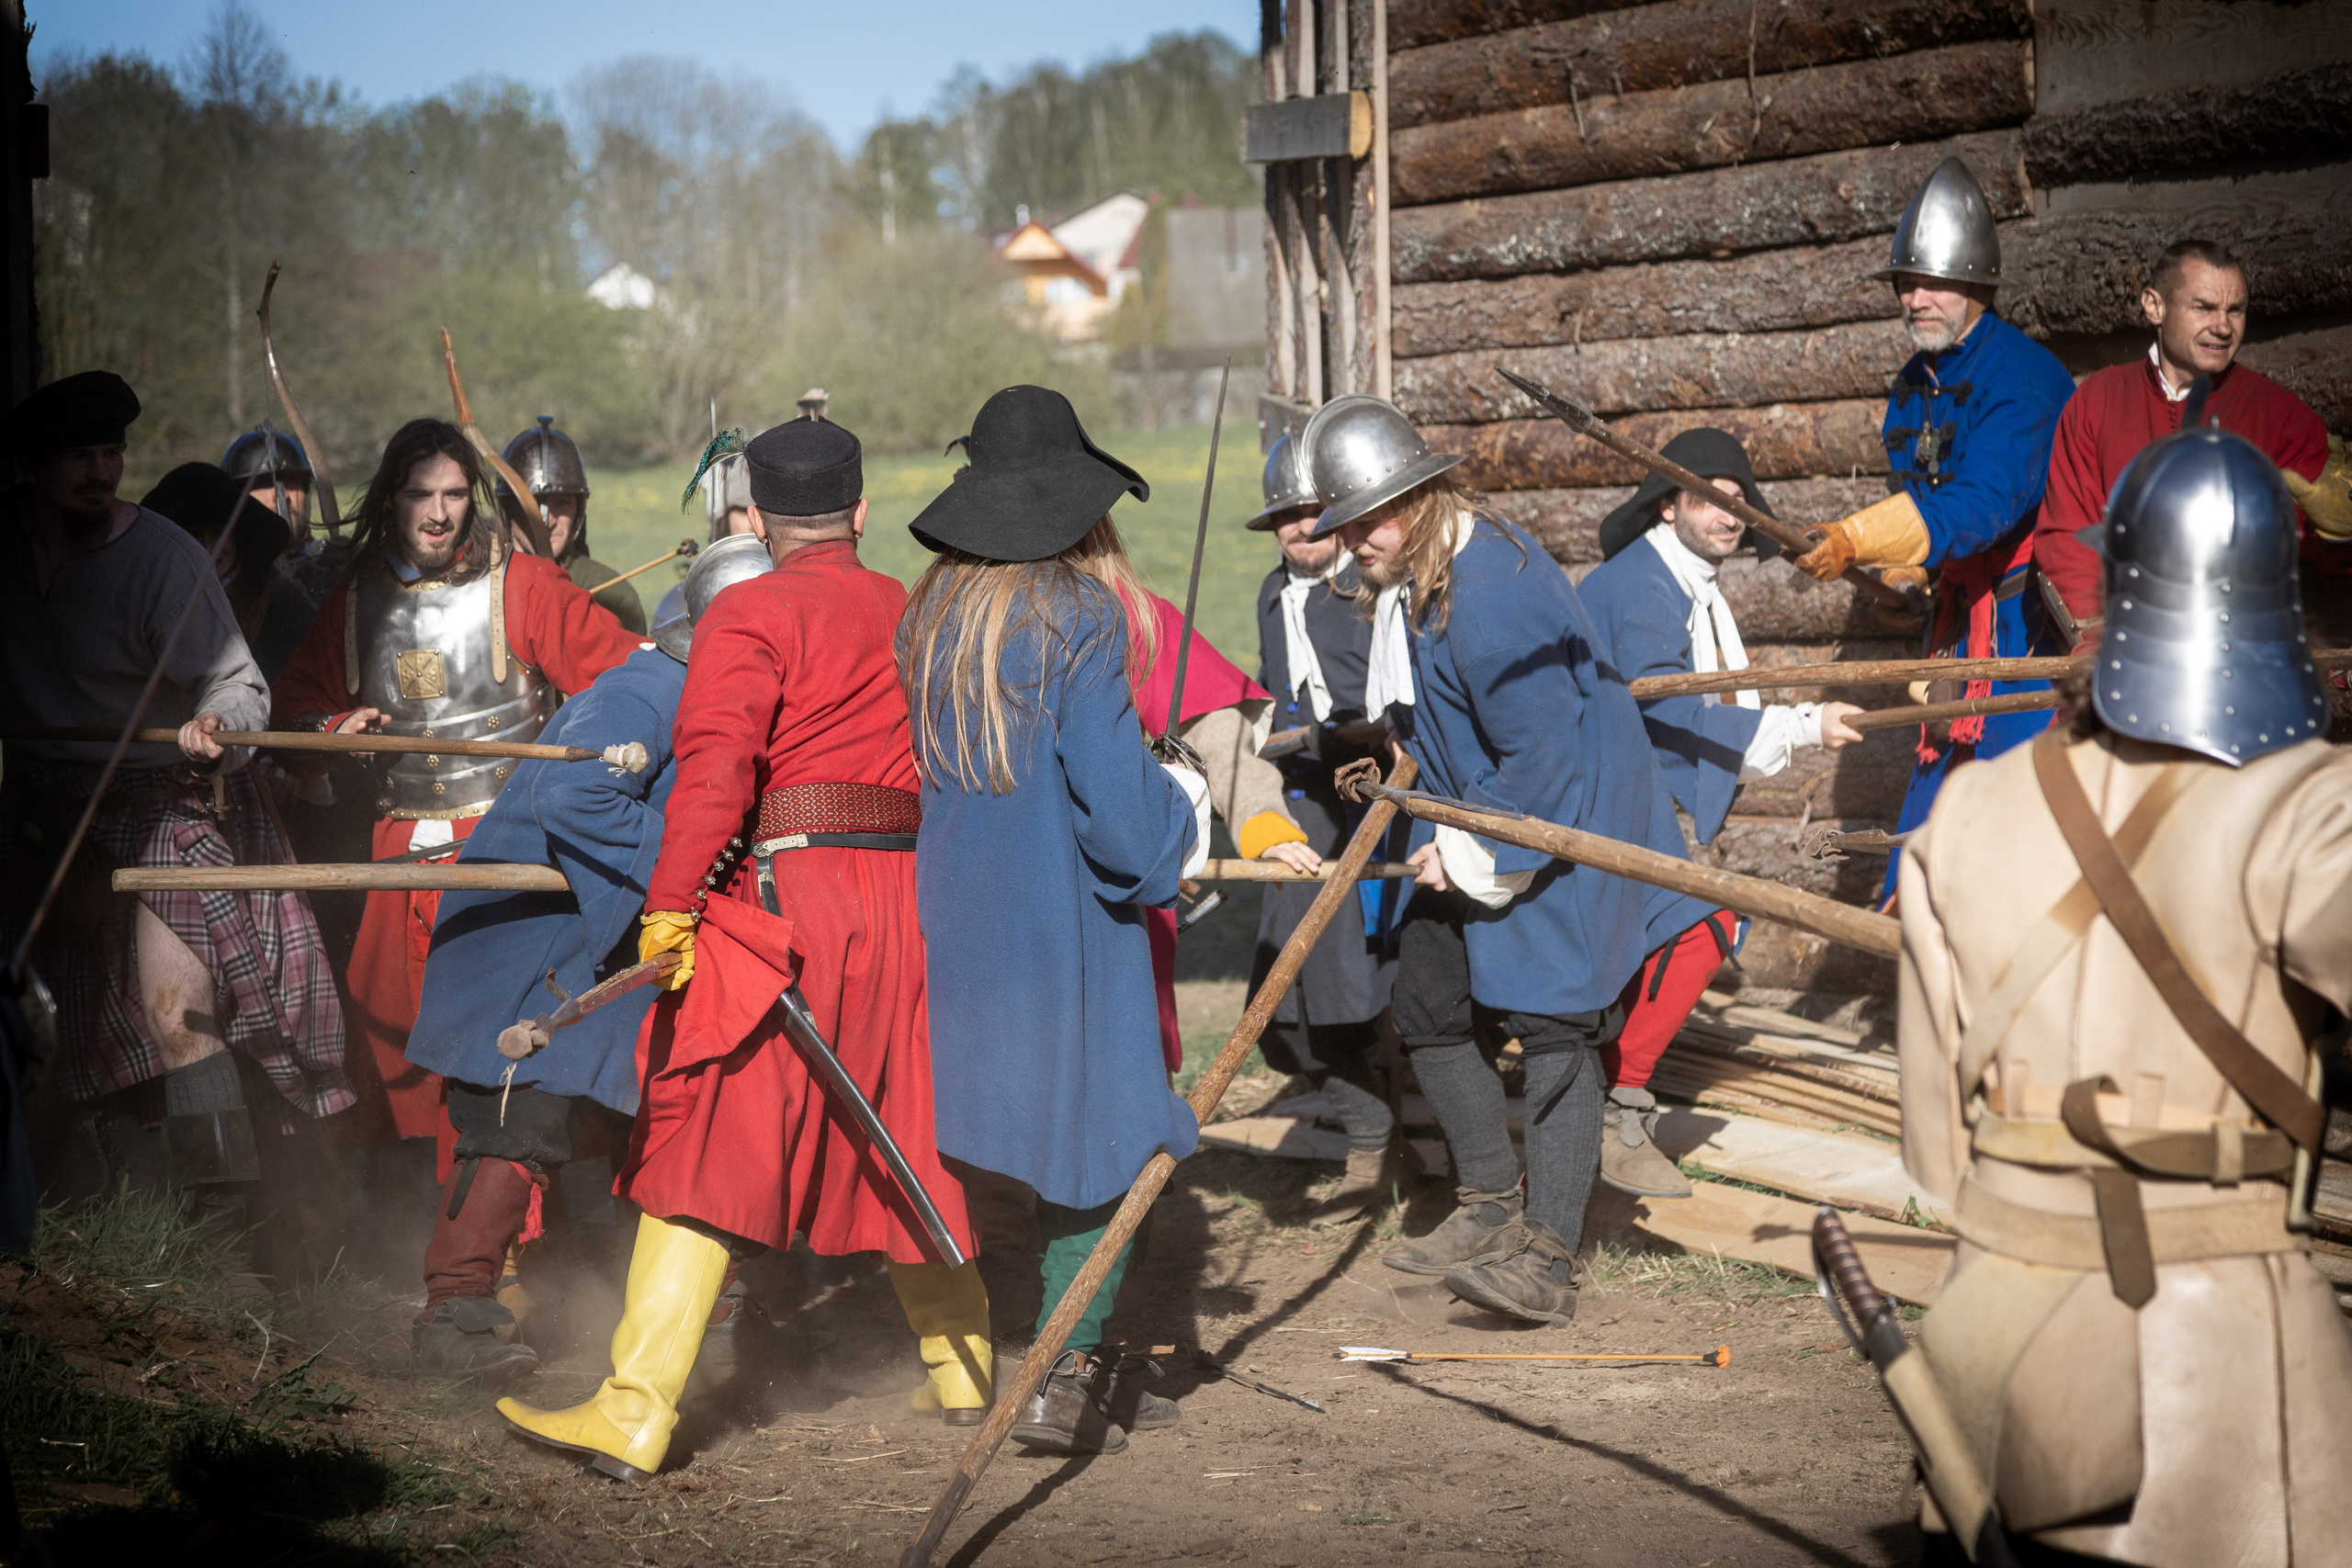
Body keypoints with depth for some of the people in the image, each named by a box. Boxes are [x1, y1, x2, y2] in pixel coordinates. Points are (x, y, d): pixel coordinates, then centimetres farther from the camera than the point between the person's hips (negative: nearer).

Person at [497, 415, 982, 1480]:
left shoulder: (748, 616, -3)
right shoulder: (912, 615, 14)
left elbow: (714, 766, -15)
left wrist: (670, 905, -17)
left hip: (788, 892, -6)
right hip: (907, 899, 6)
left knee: (708, 1149, -7)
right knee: (902, 1129, 21)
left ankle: (634, 1414, -11)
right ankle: (962, 1363, 34)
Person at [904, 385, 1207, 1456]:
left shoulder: (931, 613, 7)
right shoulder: (1082, 612, -12)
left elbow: (921, 764, 13)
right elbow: (1110, 784, -17)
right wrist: (1182, 809, 4)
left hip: (954, 912, 7)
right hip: (1068, 919, -6)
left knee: (1039, 1127, 15)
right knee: (1107, 1131, 2)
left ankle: (1087, 1365, 22)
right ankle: (1064, 1378, -4)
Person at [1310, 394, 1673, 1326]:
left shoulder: (1489, 592, -28)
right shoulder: (1406, 578, 4)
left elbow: (1544, 755, -26)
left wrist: (1471, 854, -17)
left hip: (1560, 824, -10)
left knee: (1550, 1023, -10)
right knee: (1426, 1006, 12)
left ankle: (1547, 1260, -10)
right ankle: (1490, 1207, 26)